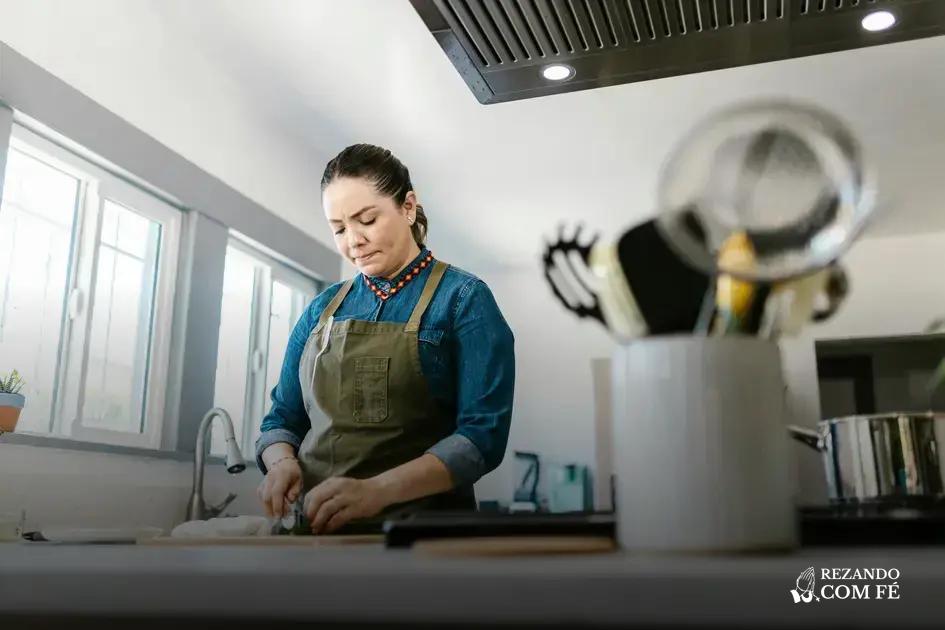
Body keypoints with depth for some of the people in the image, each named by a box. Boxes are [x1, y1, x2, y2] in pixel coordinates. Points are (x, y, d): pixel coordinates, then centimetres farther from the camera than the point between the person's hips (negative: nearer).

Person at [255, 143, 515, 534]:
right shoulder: (321, 310, 13)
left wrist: (378, 490, -23)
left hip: (422, 527, -4)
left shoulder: (464, 299, -1)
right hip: (317, 525, 4)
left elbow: (483, 433, -10)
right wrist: (281, 462, -6)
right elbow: (283, 418, 16)